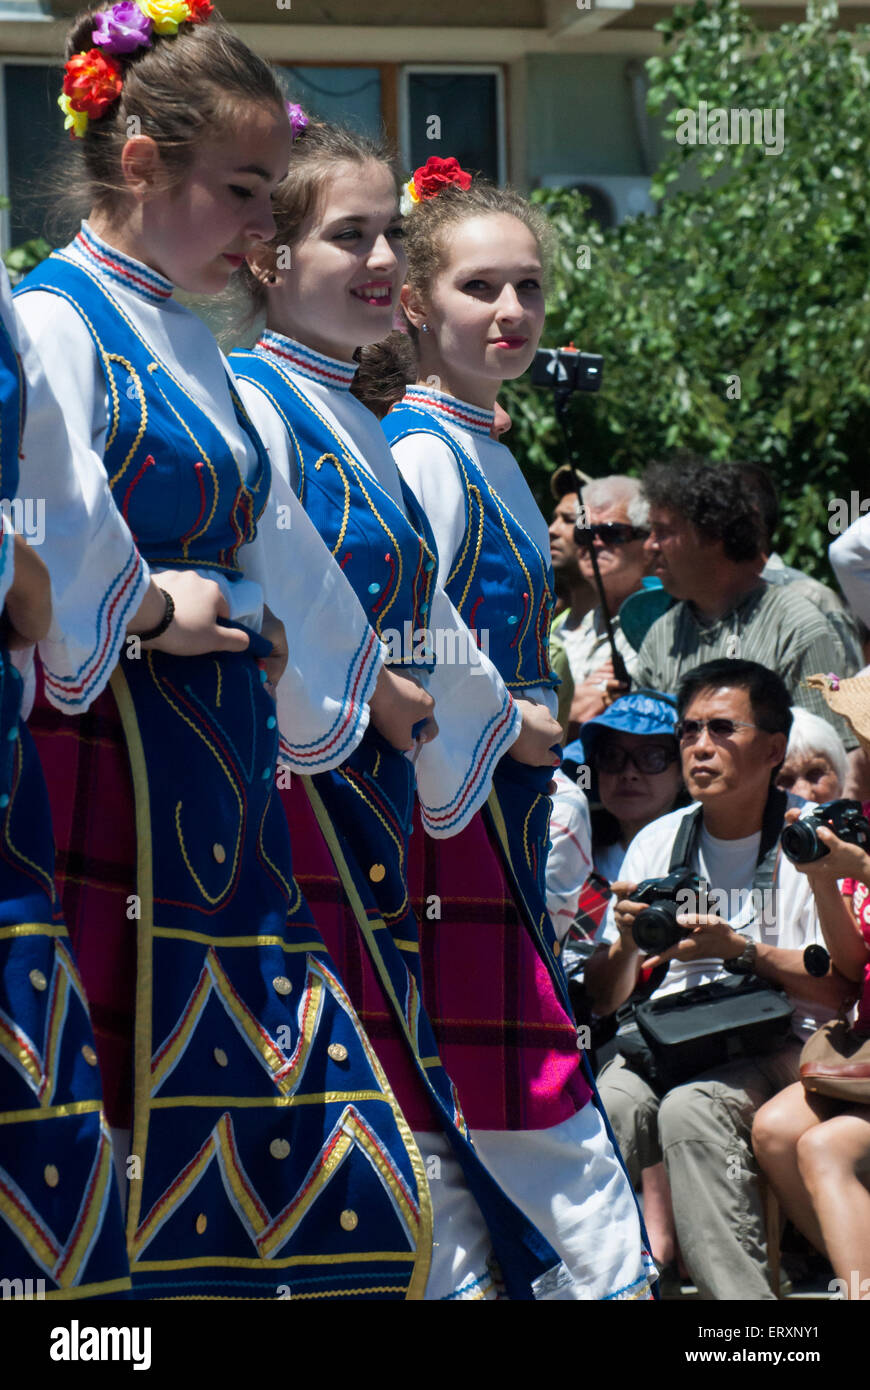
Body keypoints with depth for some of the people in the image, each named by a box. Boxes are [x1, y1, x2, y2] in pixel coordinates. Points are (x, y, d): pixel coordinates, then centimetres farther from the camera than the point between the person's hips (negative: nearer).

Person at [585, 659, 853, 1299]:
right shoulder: (657, 842, 17)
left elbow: (842, 985, -6)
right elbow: (605, 1003, 16)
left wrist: (740, 951, -17)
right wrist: (625, 943, -6)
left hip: (776, 1045, -4)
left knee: (691, 1108, -36)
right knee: (605, 1109, -31)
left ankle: (740, 1289, -35)